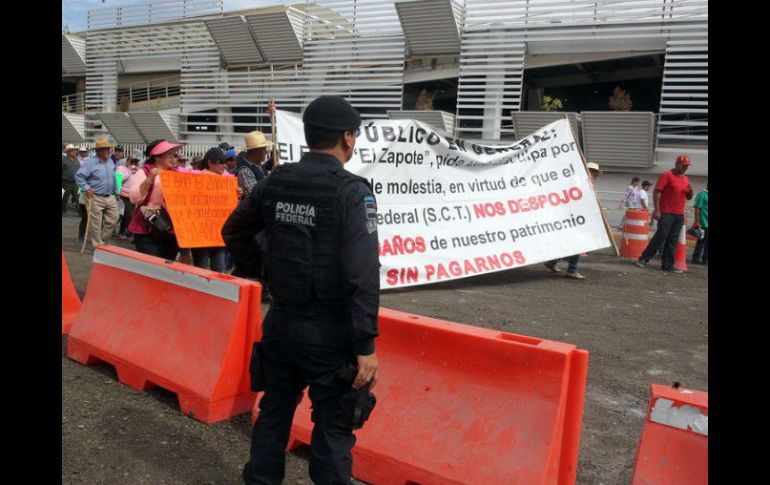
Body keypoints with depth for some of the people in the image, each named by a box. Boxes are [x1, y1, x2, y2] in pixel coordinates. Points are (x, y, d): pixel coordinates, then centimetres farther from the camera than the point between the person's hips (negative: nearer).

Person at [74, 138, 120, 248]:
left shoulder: (111, 162, 9)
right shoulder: (90, 163, -11)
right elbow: (78, 176, -12)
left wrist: (116, 193, 18)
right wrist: (86, 188, -18)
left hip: (110, 197, 6)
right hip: (96, 198, -6)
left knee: (113, 219, 8)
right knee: (96, 224, 1)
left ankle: (102, 239, 27)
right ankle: (98, 245, 12)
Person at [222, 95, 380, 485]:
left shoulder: (275, 182, 3)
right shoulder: (352, 191, -16)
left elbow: (233, 231, 17)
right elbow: (362, 275, -21)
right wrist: (366, 347, -18)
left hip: (281, 322, 6)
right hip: (330, 333, -6)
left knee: (273, 412, 22)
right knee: (333, 428, 7)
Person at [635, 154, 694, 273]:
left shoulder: (686, 179, 15)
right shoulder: (666, 175, -6)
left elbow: (689, 197, 22)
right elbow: (656, 192, -11)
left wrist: (690, 191, -1)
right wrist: (657, 210, -17)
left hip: (679, 215, 6)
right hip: (666, 214, -6)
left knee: (672, 241, 6)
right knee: (660, 237, -8)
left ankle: (668, 265, 9)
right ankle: (644, 259, 2)